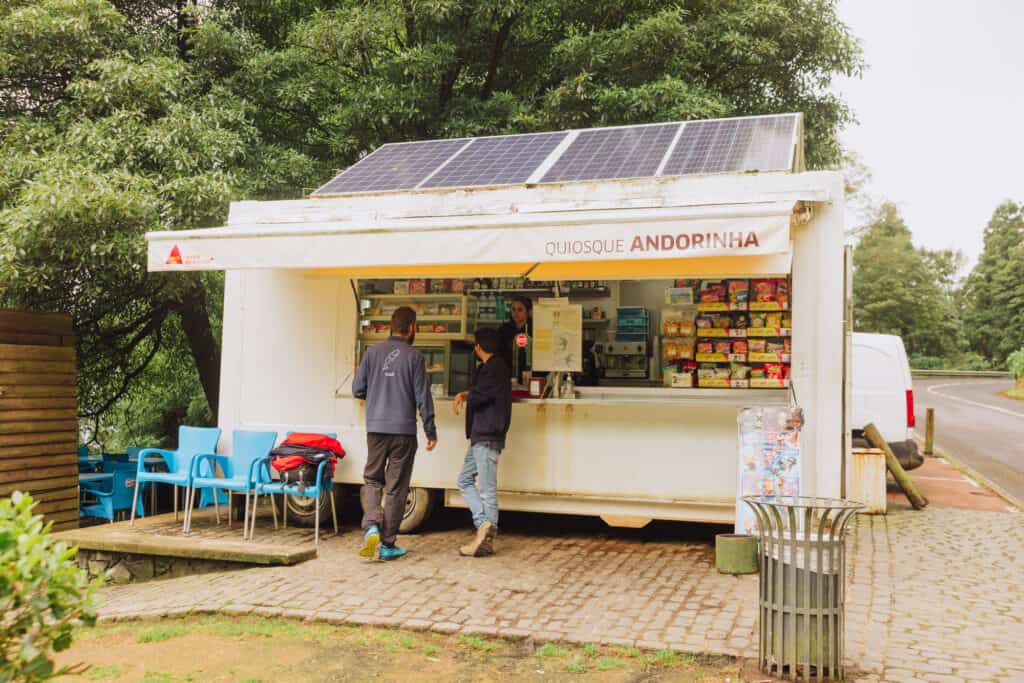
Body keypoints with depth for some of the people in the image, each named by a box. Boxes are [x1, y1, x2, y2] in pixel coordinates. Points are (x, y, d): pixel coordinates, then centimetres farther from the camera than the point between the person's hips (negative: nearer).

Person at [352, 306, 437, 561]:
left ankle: (371, 526, -7)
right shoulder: (413, 356, -6)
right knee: (396, 487, 6)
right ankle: (388, 544, 10)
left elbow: (357, 389, 3)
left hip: (376, 428, 2)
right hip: (403, 430, -2)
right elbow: (423, 397, -5)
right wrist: (431, 432, 2)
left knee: (373, 479, 16)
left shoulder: (373, 352, 2)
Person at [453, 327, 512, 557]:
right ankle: (485, 524, 7)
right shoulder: (490, 367, 19)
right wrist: (465, 394, 7)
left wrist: (466, 396, 0)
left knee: (487, 488, -8)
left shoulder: (495, 368, -13)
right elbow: (479, 392, 28)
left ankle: (487, 539, -5)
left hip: (488, 437, -11)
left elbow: (478, 397, -21)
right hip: (480, 436, 11)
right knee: (465, 480, 13)